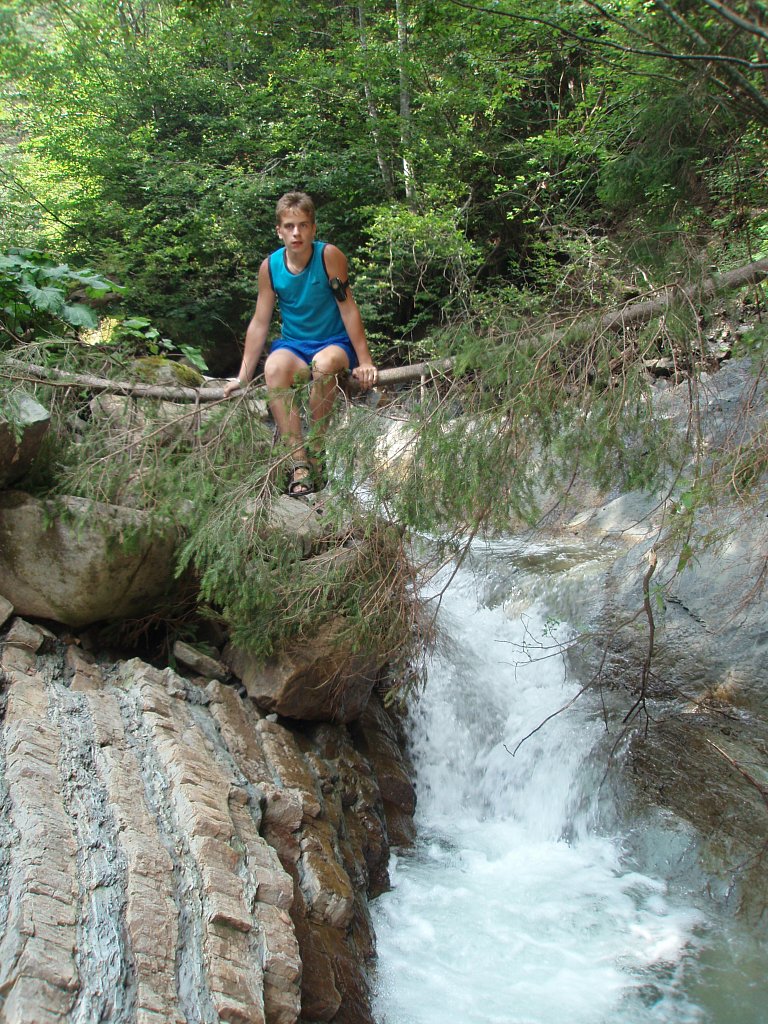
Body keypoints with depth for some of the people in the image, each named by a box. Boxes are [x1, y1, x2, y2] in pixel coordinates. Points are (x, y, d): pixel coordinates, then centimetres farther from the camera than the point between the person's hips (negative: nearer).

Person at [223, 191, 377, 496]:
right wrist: (243, 377, 1)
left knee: (324, 363, -38)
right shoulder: (270, 266, -3)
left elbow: (348, 309, -13)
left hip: (335, 343, -2)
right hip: (293, 345, 3)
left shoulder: (329, 256, -12)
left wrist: (365, 362, -16)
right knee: (274, 368, -32)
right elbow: (259, 323, 1)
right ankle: (298, 463, -34)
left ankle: (315, 453, -23)